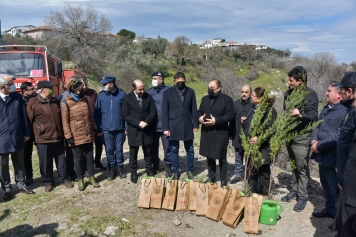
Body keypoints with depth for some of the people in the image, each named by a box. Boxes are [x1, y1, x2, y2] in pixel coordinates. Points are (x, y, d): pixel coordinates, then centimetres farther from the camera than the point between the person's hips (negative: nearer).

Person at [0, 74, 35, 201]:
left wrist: (26, 133, 4)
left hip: (17, 137, 2)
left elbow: (23, 115, 4)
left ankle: (21, 184, 29)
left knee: (19, 163, 14)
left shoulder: (17, 97, 1)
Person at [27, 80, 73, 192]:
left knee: (61, 160, 13)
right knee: (45, 162, 8)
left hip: (58, 137, 4)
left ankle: (64, 179, 28)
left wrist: (62, 132, 15)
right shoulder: (32, 103, -8)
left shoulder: (55, 101, 8)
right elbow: (29, 121, -2)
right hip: (43, 138, -4)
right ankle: (48, 182, 25)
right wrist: (37, 133, 2)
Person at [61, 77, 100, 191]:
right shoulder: (66, 103, -10)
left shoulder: (85, 99, 6)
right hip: (76, 137, -4)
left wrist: (94, 128, 14)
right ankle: (80, 180, 24)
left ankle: (91, 177, 27)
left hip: (88, 135, 5)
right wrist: (69, 137, -12)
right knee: (78, 159, 9)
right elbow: (65, 122, -10)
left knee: (90, 157, 13)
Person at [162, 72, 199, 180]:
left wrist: (195, 125, 2)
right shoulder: (167, 93, -1)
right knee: (174, 150, 8)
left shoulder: (190, 91, 4)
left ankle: (189, 170, 25)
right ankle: (176, 172, 21)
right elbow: (164, 112, -2)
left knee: (190, 149, 9)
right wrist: (165, 128, -6)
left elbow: (194, 110, 6)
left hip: (187, 126, 1)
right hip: (173, 126, -1)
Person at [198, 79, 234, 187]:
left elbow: (230, 114, -12)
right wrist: (199, 117, -7)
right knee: (209, 157, 14)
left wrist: (216, 120, -22)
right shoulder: (205, 99, 13)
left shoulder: (227, 99, -5)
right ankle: (211, 178, 29)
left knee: (222, 158, 4)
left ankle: (223, 181, 17)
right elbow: (199, 111, 17)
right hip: (206, 133, 5)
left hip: (220, 133, -5)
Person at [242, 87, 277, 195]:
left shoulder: (269, 110, -13)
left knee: (263, 173, 5)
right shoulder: (253, 108, 13)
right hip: (251, 146, 9)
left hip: (262, 148, -8)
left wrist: (258, 137, -32)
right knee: (251, 171, 18)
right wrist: (244, 122, 3)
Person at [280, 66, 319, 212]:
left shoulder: (310, 95, -12)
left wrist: (300, 115, -36)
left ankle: (302, 197, 12)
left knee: (302, 168, 1)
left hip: (302, 138, -6)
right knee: (293, 165, 17)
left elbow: (313, 117, -17)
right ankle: (294, 190, 30)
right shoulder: (288, 93, 7)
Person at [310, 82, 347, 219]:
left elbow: (338, 136, -25)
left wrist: (319, 146, -18)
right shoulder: (326, 108, 12)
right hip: (322, 155, 9)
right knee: (326, 185, 23)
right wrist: (314, 140, -2)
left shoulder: (344, 111, -19)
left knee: (335, 188, 5)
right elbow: (318, 126, 16)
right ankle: (329, 208, 41)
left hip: (333, 158, -9)